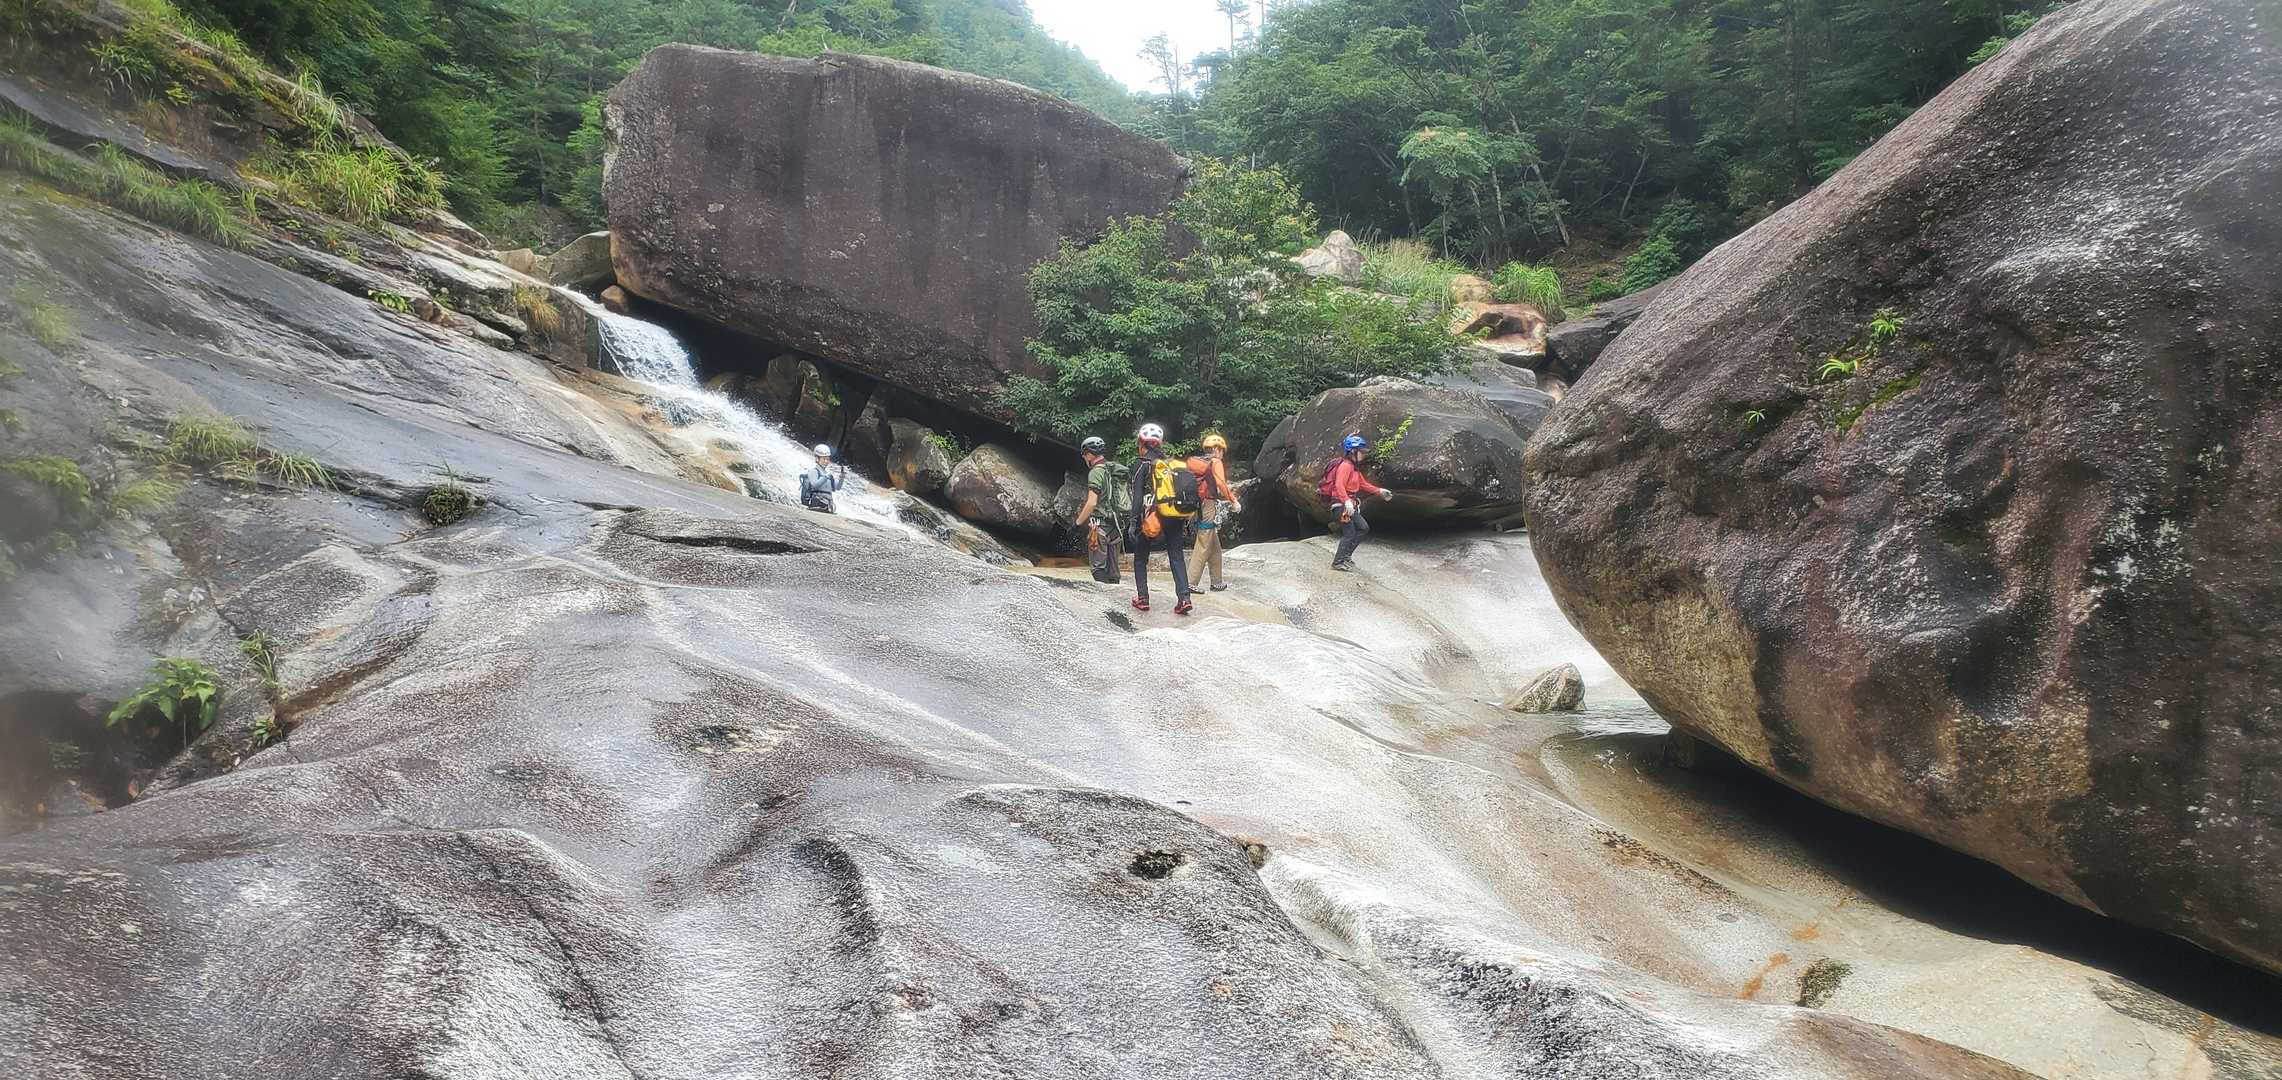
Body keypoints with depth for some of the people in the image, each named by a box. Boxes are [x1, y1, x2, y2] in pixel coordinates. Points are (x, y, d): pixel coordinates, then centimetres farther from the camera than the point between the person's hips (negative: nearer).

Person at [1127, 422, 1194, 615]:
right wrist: (1185, 522, 17)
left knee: (1140, 558, 12)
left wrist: (1134, 522, -9)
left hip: (1152, 517, -4)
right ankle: (1184, 598, -7)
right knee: (1177, 557, 6)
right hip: (1176, 518, 4)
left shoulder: (1142, 464, -3)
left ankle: (1142, 598, 10)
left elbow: (1137, 495, -10)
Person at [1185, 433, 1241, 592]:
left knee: (1214, 547, 18)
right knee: (1203, 548, -5)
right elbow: (1221, 483, -20)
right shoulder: (1216, 462, -6)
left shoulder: (1198, 462, 15)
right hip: (1209, 507, -8)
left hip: (1196, 505, 8)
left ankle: (1217, 582, 24)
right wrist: (1234, 501, -14)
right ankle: (1190, 583, -7)